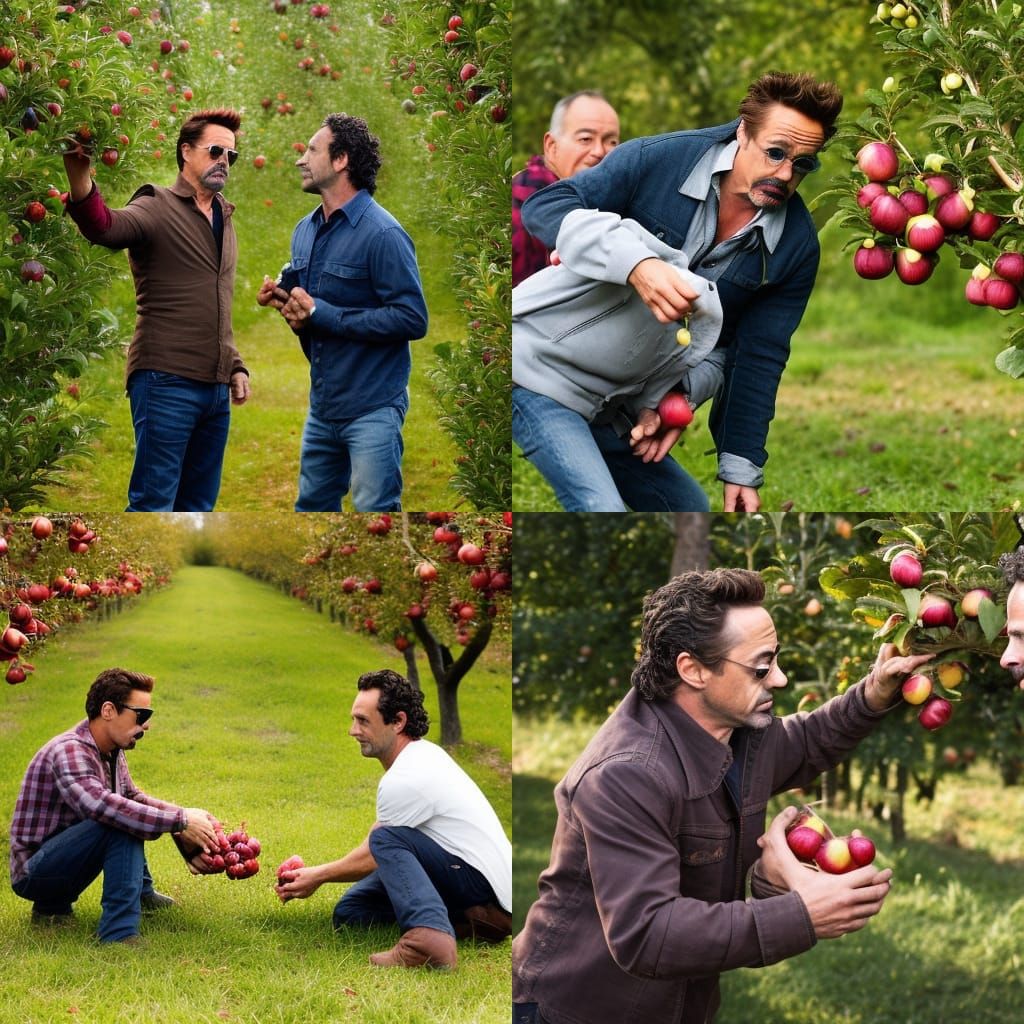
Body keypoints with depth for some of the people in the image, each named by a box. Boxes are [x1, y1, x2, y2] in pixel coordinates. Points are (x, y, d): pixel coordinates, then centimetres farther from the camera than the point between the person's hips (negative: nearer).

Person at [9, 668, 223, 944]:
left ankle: (141, 893, 24)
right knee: (123, 820, -28)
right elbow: (104, 807, -40)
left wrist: (186, 815, 1)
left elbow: (134, 797, 19)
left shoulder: (111, 752, 4)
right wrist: (181, 820, -36)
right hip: (32, 875, -10)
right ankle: (119, 932, -31)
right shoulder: (69, 752, -25)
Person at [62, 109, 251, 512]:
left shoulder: (223, 218, 18)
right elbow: (105, 227, -30)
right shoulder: (157, 208, -6)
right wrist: (79, 177, -48)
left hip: (215, 388, 7)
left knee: (197, 509, 11)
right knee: (152, 507, -8)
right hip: (166, 383, -7)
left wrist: (234, 366, 21)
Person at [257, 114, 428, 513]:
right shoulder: (305, 230, 10)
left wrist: (322, 314, -22)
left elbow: (412, 319, -21)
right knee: (312, 507, 16)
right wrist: (284, 300, -2)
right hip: (323, 404, 8)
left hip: (372, 408, -8)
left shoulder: (382, 233, -16)